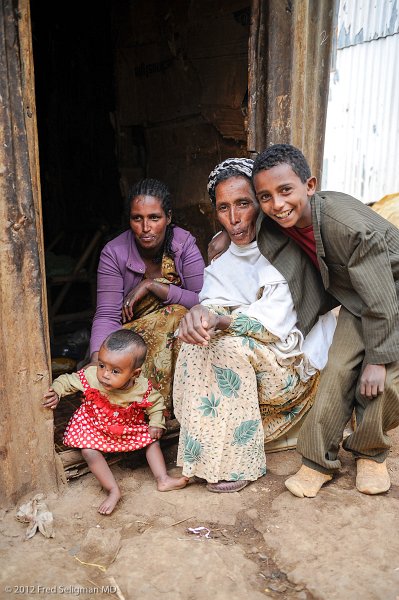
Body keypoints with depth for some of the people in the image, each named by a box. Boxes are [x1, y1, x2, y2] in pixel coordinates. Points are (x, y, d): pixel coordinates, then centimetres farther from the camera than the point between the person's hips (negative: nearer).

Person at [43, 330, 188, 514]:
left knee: (151, 440, -1)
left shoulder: (142, 387, -26)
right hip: (93, 425, -2)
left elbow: (156, 402, -5)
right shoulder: (90, 376, -30)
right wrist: (55, 392, -31)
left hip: (129, 427, 2)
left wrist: (156, 423, -13)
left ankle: (163, 480, 12)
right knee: (89, 451, -24)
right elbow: (67, 381, -14)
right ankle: (113, 490, -12)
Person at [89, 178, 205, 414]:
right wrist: (97, 362, -36)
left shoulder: (184, 244, -12)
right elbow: (107, 316, -19)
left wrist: (152, 286, -24)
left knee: (176, 314, -31)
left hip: (179, 336, 1)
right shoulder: (114, 253, -13)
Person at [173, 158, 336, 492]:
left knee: (229, 347, -29)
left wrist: (218, 319, -38)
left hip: (293, 363, -6)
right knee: (196, 341, -15)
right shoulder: (223, 256, 4)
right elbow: (214, 302, -11)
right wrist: (200, 312, -36)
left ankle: (240, 463, -15)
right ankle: (206, 450, -2)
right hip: (252, 359, 6)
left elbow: (275, 321, -24)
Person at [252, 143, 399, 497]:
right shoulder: (275, 223, -17)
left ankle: (371, 454, 13)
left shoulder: (351, 227, -37)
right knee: (339, 369, -7)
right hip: (355, 297, 5)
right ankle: (319, 460, 5)